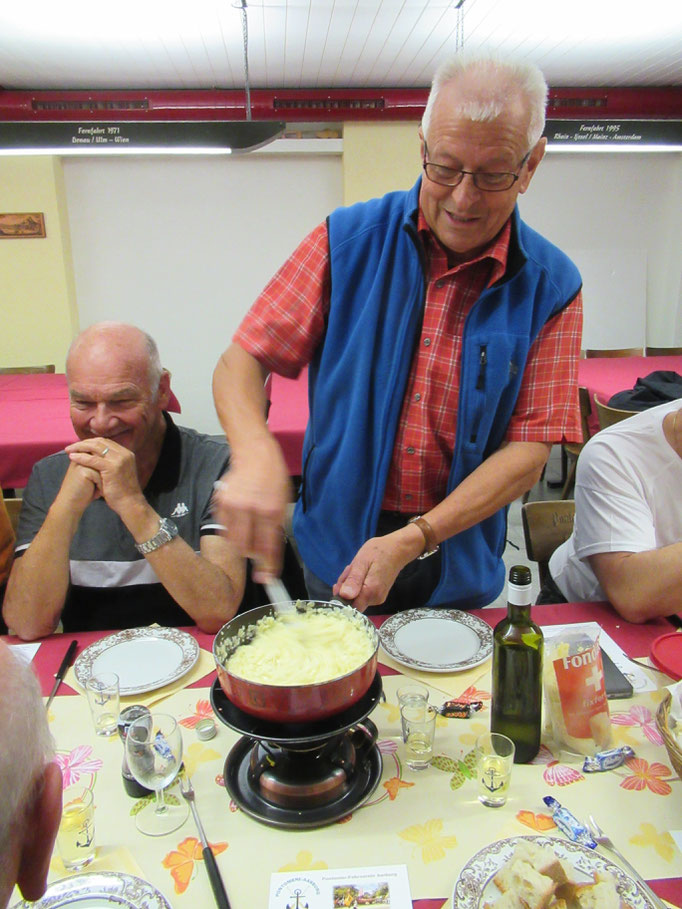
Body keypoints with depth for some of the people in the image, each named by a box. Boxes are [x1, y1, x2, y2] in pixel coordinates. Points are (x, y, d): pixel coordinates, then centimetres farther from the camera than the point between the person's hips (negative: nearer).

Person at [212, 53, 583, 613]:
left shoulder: (552, 287, -10)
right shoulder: (348, 241, -10)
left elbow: (529, 451, -14)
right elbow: (242, 363, -10)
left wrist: (412, 541, -24)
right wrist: (256, 456, -31)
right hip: (338, 548, 0)